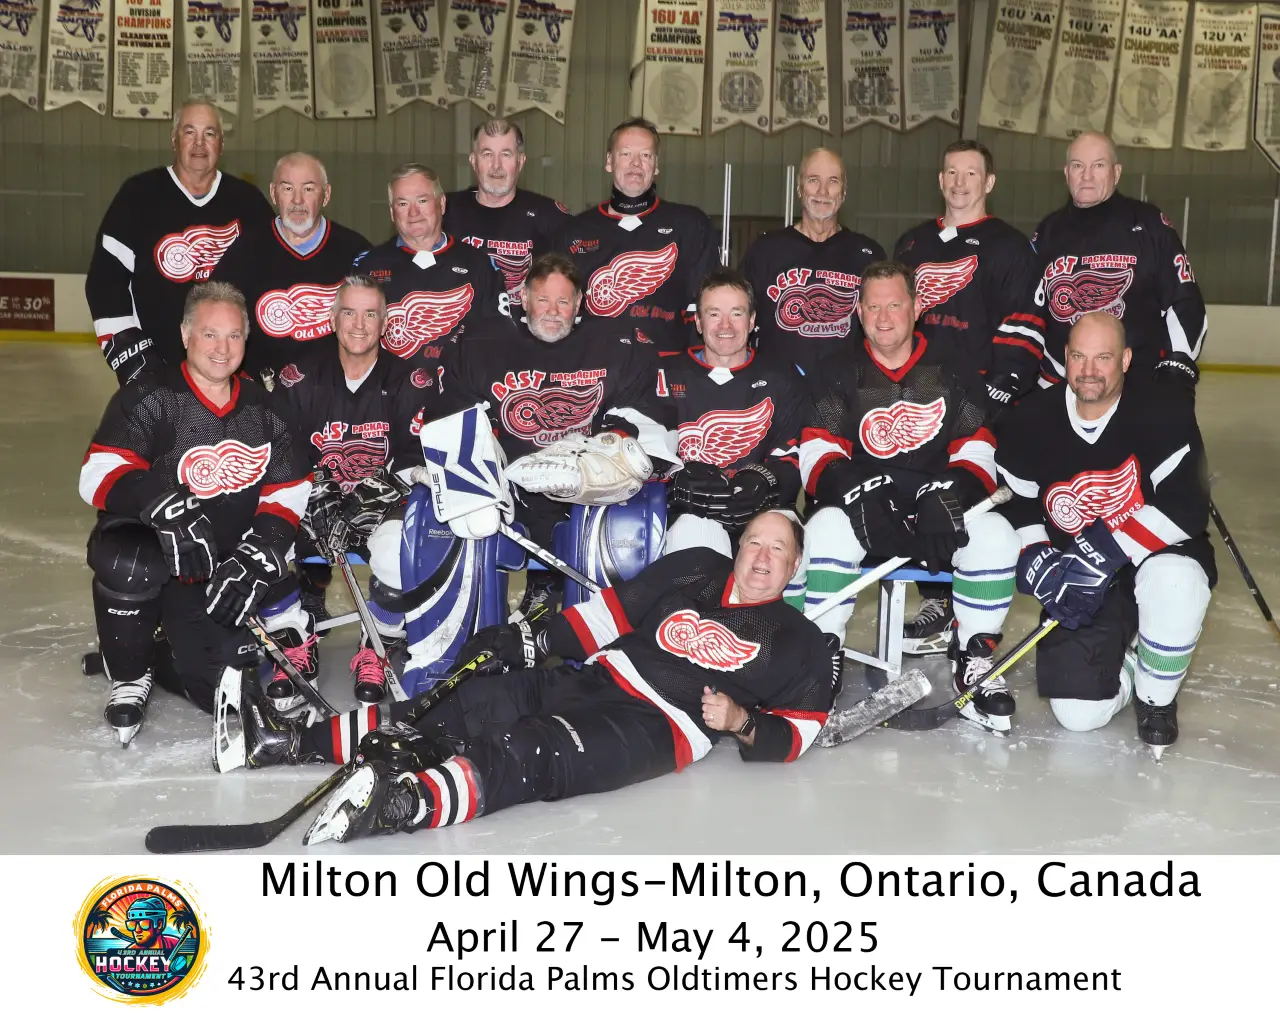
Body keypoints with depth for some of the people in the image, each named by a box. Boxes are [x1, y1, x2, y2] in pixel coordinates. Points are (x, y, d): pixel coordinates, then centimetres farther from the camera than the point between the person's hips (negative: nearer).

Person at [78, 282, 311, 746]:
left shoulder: (263, 408, 4)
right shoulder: (150, 397, -11)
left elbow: (288, 494, 3)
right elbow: (100, 473, -22)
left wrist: (256, 556, -13)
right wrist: (164, 505, -40)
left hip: (220, 572, 3)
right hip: (146, 547, -3)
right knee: (128, 564, -40)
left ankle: (156, 653, 22)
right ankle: (127, 672, -9)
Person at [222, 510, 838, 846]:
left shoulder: (799, 646, 8)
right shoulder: (695, 572, 17)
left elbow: (794, 736, 6)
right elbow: (615, 611, 17)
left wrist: (743, 722, -14)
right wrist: (536, 639, 9)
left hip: (657, 731, -5)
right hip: (595, 681, 5)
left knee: (531, 756, -33)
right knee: (476, 704, -13)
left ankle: (407, 803, -57)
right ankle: (295, 742, -15)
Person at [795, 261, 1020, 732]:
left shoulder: (953, 370, 10)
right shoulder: (839, 373, 9)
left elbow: (978, 451, 2)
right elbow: (816, 451, -1)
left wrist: (948, 493, -20)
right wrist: (853, 486, -23)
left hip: (939, 510, 1)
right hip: (865, 511, 0)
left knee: (994, 534, -30)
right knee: (826, 529, -34)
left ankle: (974, 659, -14)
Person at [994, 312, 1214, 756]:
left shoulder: (1163, 408, -17)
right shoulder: (1031, 420, -8)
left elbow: (1186, 507, -24)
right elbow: (1013, 507, 2)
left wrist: (1106, 548, -32)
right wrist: (1038, 564, -17)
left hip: (1157, 553, -2)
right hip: (1078, 579, 2)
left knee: (1174, 579, -41)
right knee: (1078, 714, -13)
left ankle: (1156, 698, -10)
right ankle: (1121, 655, 26)